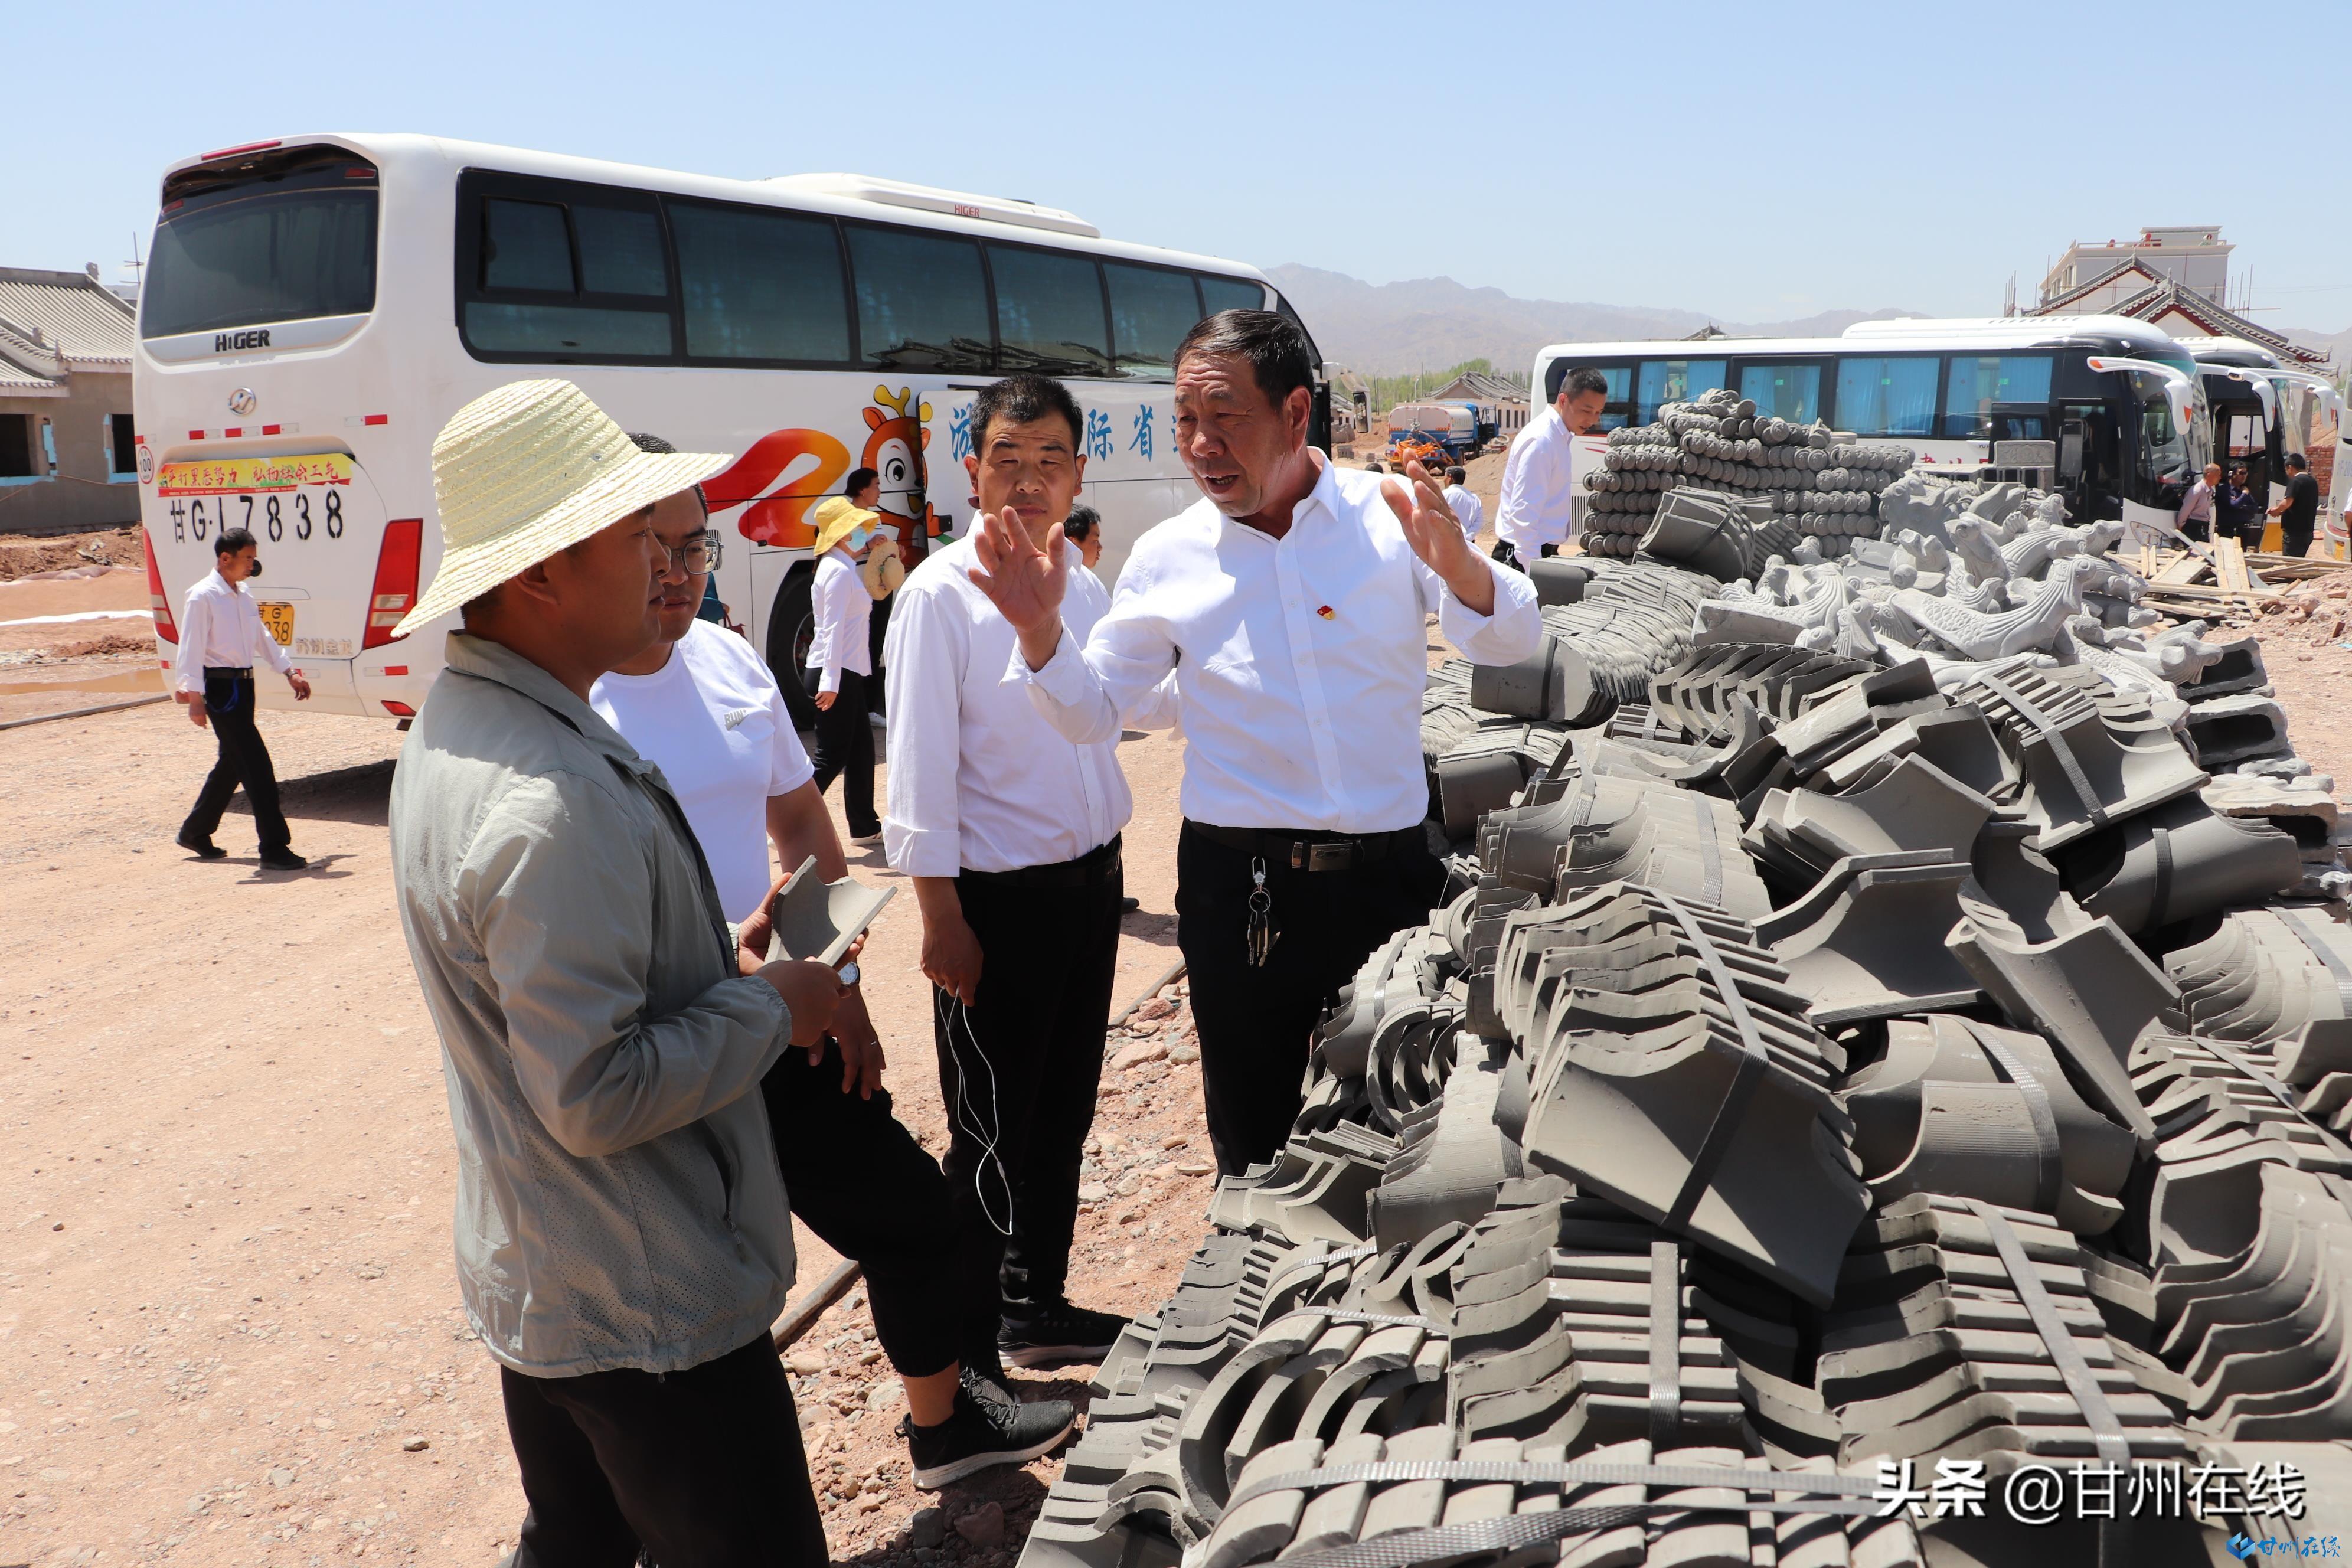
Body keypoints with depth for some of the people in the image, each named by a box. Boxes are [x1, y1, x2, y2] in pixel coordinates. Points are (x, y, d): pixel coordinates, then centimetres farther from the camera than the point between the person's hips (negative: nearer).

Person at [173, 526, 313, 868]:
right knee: (257, 765, -12)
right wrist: (194, 697, -20)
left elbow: (263, 638, 25)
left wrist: (290, 672, 19)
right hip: (220, 688, -9)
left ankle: (194, 832, 34)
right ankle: (274, 847, -10)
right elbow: (191, 648, -15)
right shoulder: (203, 597, -12)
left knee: (233, 763, 17)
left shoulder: (243, 596, 14)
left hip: (243, 685, 9)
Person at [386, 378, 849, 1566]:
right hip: (649, 1311, -10)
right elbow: (597, 1097, -29)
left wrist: (711, 958, 5)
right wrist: (769, 1007, -16)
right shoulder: (560, 800, -30)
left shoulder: (452, 727, 4)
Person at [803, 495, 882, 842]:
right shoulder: (839, 571, -15)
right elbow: (832, 628, -22)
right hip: (834, 675, -10)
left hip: (847, 673, 10)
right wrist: (830, 682, -25)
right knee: (831, 757, -8)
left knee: (861, 747, 15)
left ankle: (864, 826, 24)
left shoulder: (843, 568, 15)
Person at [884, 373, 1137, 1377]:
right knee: (991, 1135, 5)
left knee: (1062, 1114, 19)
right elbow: (920, 770, -15)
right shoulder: (940, 595, -13)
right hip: (998, 896, -7)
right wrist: (942, 919, -16)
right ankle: (970, 1347, 23)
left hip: (1090, 879, 7)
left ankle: (1038, 1304, 37)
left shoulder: (1085, 588, 7)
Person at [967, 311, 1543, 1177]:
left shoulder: (1389, 515, -4)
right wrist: (1039, 628, -13)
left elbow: (1511, 643, -7)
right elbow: (1092, 713, 5)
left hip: (1389, 877, 0)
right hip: (1239, 893, 1)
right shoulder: (1168, 559, 0)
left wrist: (1458, 566, -27)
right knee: (1255, 1145, 15)